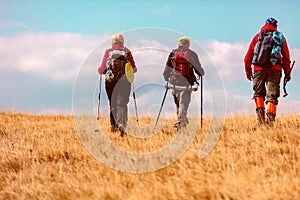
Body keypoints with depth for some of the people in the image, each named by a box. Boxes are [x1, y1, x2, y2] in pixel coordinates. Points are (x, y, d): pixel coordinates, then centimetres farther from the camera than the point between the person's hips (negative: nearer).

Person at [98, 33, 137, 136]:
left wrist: (99, 70, 21)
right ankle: (122, 124, -22)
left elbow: (102, 68, -2)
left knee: (112, 104, 15)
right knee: (122, 104, 0)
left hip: (110, 81, 1)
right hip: (124, 82, -1)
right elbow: (134, 68, 2)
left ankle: (113, 125, 20)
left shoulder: (108, 52, 0)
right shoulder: (127, 52, 1)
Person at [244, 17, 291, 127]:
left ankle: (260, 118, -5)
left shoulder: (258, 36, 12)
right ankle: (270, 120, -11)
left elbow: (248, 56, 9)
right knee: (272, 95, 1)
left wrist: (248, 71, 16)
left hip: (259, 69, 0)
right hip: (275, 69, 0)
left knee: (259, 93, 12)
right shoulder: (281, 38, 14)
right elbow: (286, 57, 11)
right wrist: (287, 73, 16)